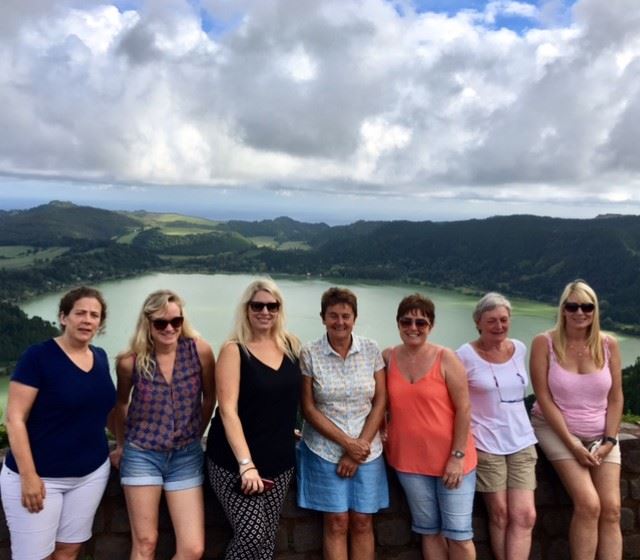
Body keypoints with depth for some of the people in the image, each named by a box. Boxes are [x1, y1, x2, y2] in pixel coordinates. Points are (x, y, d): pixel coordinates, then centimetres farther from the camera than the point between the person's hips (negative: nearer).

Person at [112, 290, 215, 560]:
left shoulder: (199, 351, -12)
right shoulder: (130, 361, -10)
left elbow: (209, 398, 3)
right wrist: (122, 445, 18)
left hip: (186, 456, 1)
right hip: (142, 455, -1)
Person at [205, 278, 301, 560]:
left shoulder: (291, 345, 3)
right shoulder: (234, 350, -11)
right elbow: (228, 410, -17)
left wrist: (289, 431, 8)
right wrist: (246, 464, -23)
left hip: (280, 460, 5)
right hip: (234, 462, -5)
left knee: (267, 537, 10)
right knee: (252, 535, -10)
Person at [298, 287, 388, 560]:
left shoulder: (371, 350, 0)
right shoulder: (309, 354, -6)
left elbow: (380, 402, 1)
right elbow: (308, 408, -6)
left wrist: (361, 444, -8)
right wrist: (347, 443, -12)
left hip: (366, 450, 2)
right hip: (325, 451, -2)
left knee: (362, 523, 6)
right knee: (336, 523, 2)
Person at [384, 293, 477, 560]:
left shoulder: (445, 358, -10)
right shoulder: (387, 357, -1)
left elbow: (464, 409, -10)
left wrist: (458, 456, -13)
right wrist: (380, 438, -1)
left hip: (450, 459, -3)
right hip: (409, 459, 3)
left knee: (458, 534, 4)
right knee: (429, 531, 15)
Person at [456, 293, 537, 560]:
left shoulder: (520, 349, 7)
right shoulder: (465, 355, -8)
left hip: (522, 441, 4)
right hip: (486, 445, -4)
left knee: (525, 515, -3)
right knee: (500, 515, 2)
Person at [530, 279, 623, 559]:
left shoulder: (608, 344, -3)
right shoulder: (545, 342, -12)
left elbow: (615, 397, 2)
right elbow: (544, 398, -13)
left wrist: (609, 441, -6)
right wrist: (572, 443, -16)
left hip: (600, 434, 4)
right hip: (557, 431, -3)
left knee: (611, 510, -6)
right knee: (588, 505, -19)